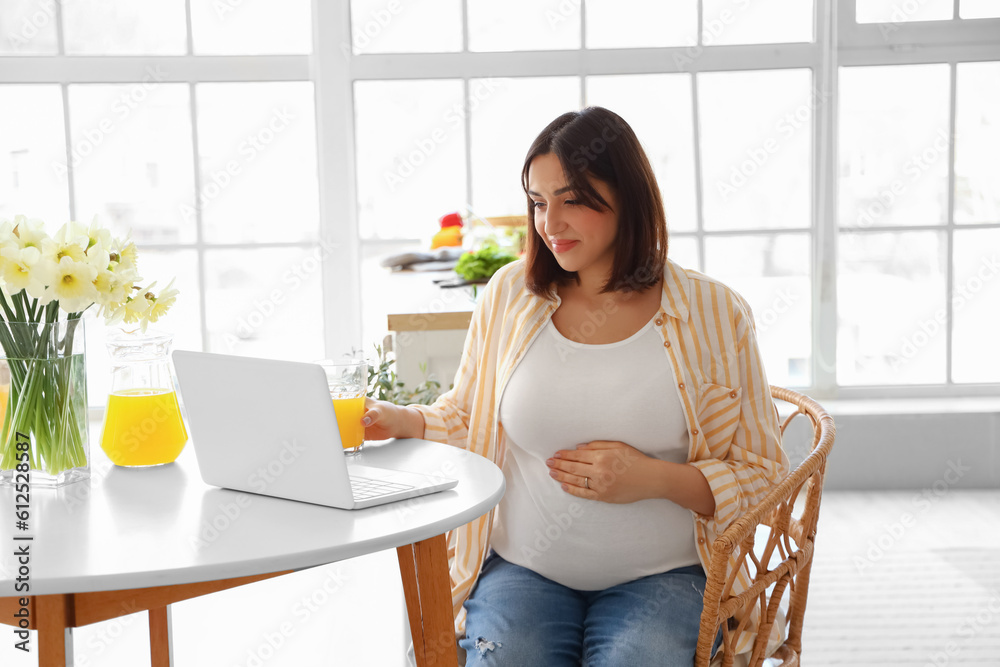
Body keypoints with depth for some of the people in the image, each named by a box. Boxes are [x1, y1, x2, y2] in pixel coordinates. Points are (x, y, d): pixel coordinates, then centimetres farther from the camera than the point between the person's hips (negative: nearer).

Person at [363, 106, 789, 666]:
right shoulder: (509, 295, 5)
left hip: (659, 577, -1)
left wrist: (654, 479, -14)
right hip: (522, 569, 1)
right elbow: (466, 421, 16)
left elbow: (762, 476, 1)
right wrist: (401, 422, -5)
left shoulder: (713, 313, -2)